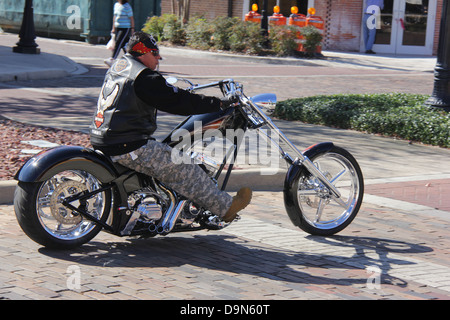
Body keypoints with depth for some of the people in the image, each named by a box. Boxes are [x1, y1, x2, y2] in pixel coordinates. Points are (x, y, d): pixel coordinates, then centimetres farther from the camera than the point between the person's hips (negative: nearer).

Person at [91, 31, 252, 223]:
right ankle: (226, 207, 3)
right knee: (184, 169, -4)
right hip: (128, 148, -10)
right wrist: (219, 104, -6)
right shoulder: (143, 77, -15)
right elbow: (178, 102, -14)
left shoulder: (117, 67, 15)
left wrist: (182, 92, 36)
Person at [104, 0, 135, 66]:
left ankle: (111, 60, -20)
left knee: (118, 43, -15)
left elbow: (131, 18, -8)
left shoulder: (127, 7, -10)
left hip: (125, 28, -7)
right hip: (117, 28, 7)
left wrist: (132, 29, -8)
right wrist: (113, 28, 20)